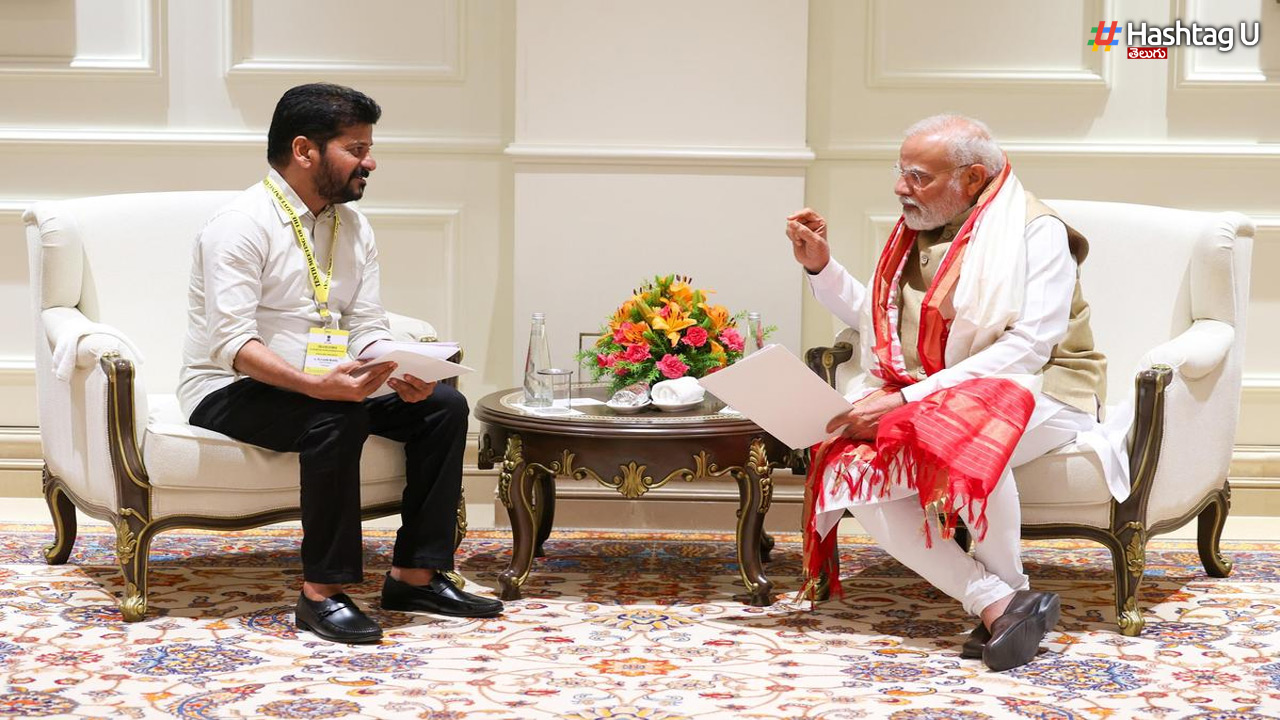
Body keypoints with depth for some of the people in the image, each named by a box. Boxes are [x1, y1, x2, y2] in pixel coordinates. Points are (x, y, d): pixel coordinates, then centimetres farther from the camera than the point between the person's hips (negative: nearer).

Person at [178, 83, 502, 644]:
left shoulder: (354, 228, 8)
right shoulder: (242, 225, -16)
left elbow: (370, 328, 6)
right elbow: (231, 342, -25)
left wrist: (404, 374, -17)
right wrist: (315, 384, -39)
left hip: (327, 388, 8)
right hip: (228, 395, -8)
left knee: (443, 405, -9)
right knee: (338, 418, -36)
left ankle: (415, 575, -5)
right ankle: (322, 593, -28)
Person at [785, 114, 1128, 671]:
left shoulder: (1035, 230, -9)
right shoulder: (919, 231, 13)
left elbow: (1027, 349, -19)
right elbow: (873, 317, 27)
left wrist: (907, 399, -25)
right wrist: (821, 267, 8)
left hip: (1036, 390, -6)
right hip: (926, 400, 6)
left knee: (964, 438, -41)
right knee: (852, 474, -23)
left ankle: (1010, 585, -17)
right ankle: (996, 602, -27)